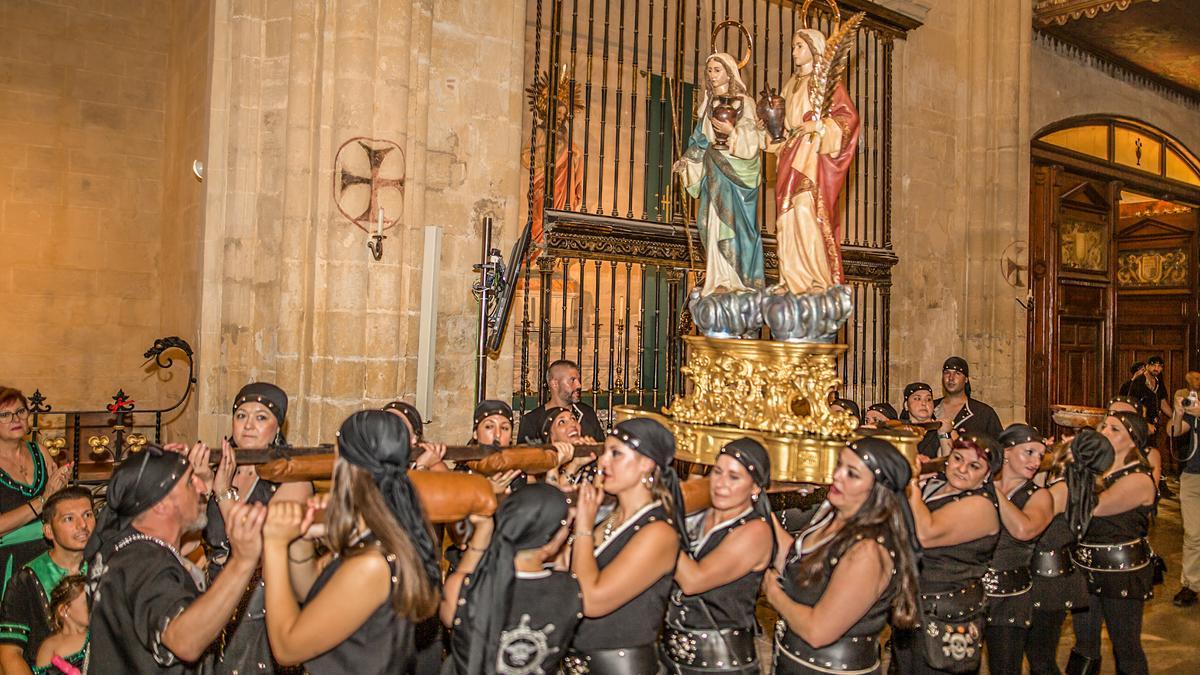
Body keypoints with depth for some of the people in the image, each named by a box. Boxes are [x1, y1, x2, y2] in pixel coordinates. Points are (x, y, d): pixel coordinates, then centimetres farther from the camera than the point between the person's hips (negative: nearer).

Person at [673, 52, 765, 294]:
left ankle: (741, 279, -6)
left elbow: (750, 140, -8)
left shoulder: (743, 102, -1)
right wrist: (685, 162, 6)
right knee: (713, 224, 0)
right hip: (713, 172, 6)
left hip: (736, 172, -6)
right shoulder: (708, 104, 16)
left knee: (733, 221, -10)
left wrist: (731, 131, -21)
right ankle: (722, 279, 4)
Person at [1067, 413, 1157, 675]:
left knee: (1125, 647, 9)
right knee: (1084, 642, 17)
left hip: (1122, 572, -6)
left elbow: (1093, 506, -28)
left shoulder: (1139, 479, -16)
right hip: (1085, 566, 6)